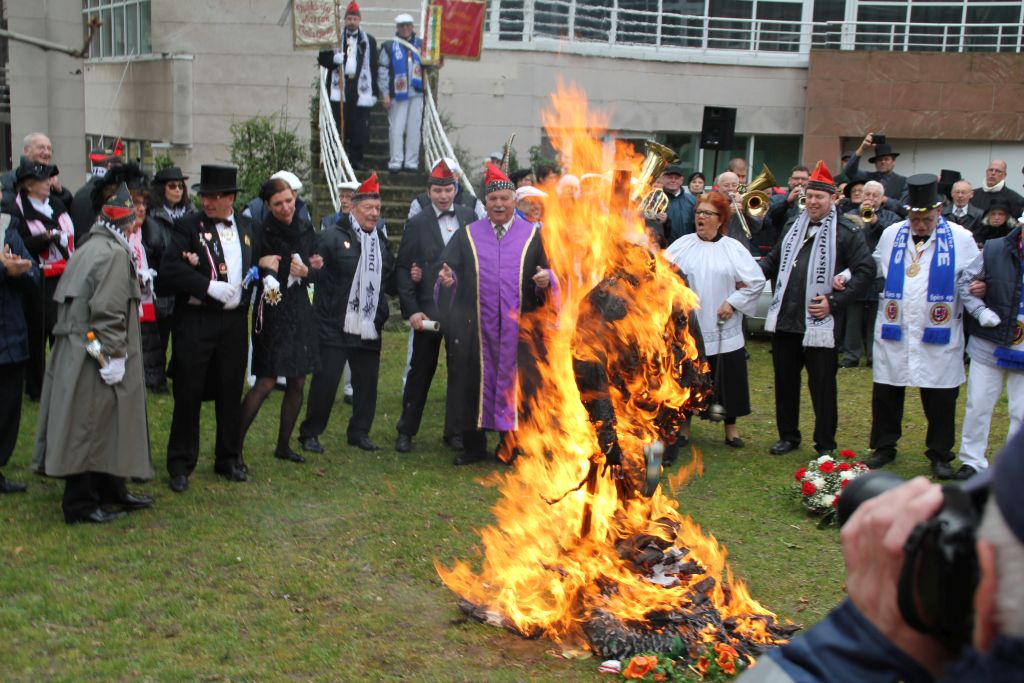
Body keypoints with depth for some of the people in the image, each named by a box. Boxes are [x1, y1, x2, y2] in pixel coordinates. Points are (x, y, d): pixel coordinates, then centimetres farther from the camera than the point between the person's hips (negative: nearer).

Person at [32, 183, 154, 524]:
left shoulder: (90, 248, 12)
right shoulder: (114, 253, -17)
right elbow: (108, 311, -22)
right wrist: (113, 355, -18)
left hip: (79, 350, 10)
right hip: (97, 356, -10)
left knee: (105, 425, 18)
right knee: (91, 425, -1)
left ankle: (110, 490, 30)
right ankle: (81, 504, 9)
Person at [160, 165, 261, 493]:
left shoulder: (247, 227, 10)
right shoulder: (188, 226, -5)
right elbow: (169, 269, -16)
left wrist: (246, 295, -1)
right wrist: (210, 287, -21)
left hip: (234, 322, 4)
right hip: (196, 321, -4)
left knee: (231, 393, 12)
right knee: (188, 394, 1)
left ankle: (229, 459, 25)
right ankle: (180, 466, 11)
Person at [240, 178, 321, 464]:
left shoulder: (306, 230, 5)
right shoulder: (262, 232, -10)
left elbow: (317, 272, 11)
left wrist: (306, 272, -10)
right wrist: (261, 265, -28)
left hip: (300, 311, 6)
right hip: (271, 312, -6)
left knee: (297, 383, 9)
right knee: (266, 382, -11)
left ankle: (283, 446, 21)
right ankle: (234, 443, -2)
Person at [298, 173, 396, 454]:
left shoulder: (381, 241, 15)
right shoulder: (334, 236, -5)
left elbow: (390, 283, 20)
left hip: (369, 328, 6)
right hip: (336, 326, -6)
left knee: (367, 382, 10)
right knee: (325, 380, -2)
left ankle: (359, 432, 25)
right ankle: (310, 433, 12)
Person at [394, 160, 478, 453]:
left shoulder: (469, 217, 6)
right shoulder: (416, 224, 1)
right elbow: (402, 269, -1)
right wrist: (411, 310, -9)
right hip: (429, 308, -2)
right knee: (421, 371, 7)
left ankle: (454, 432, 18)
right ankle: (406, 431, 19)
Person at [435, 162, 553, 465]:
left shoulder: (533, 236, 7)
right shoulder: (467, 235, 9)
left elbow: (548, 271, 4)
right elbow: (448, 268, 5)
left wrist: (546, 280, -17)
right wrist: (448, 279, -16)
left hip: (518, 328, -1)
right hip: (475, 327, 1)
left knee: (513, 382, 3)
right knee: (474, 381, 5)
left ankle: (512, 445, 15)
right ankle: (474, 446, 17)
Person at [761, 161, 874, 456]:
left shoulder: (847, 232, -4)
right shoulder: (793, 228, 15)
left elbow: (865, 270, -8)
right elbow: (773, 260, 22)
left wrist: (834, 302, -15)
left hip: (819, 322, -6)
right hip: (785, 319, 6)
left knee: (822, 386, 1)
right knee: (785, 382, 13)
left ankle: (825, 445, 12)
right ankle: (788, 436, 27)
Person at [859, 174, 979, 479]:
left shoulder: (960, 238, -1)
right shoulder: (891, 234, 6)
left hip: (939, 335, -2)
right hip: (893, 330, 2)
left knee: (941, 399, 5)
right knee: (886, 394, 9)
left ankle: (940, 455, 21)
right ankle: (884, 448, 25)